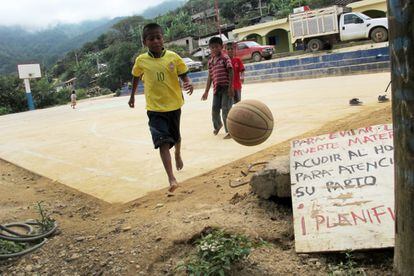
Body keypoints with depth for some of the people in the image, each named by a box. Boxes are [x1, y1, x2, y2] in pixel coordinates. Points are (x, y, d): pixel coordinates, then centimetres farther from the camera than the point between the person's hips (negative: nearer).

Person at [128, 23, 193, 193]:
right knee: (163, 142, -16)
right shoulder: (141, 60, -5)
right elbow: (136, 77, 15)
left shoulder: (173, 57, -8)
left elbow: (184, 76, -3)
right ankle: (172, 179, -20)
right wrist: (132, 96, 22)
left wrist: (189, 85, -26)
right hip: (155, 108, -1)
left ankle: (178, 155, 56)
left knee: (176, 136, 22)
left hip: (174, 105, 2)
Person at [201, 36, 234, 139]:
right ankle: (217, 126, 38)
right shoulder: (210, 61, 12)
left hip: (226, 88, -6)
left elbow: (231, 72, -11)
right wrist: (206, 91, 15)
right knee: (214, 110, 11)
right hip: (216, 89, 6)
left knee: (226, 110, -6)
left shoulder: (225, 57, -5)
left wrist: (230, 87, -19)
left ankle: (230, 131, 5)